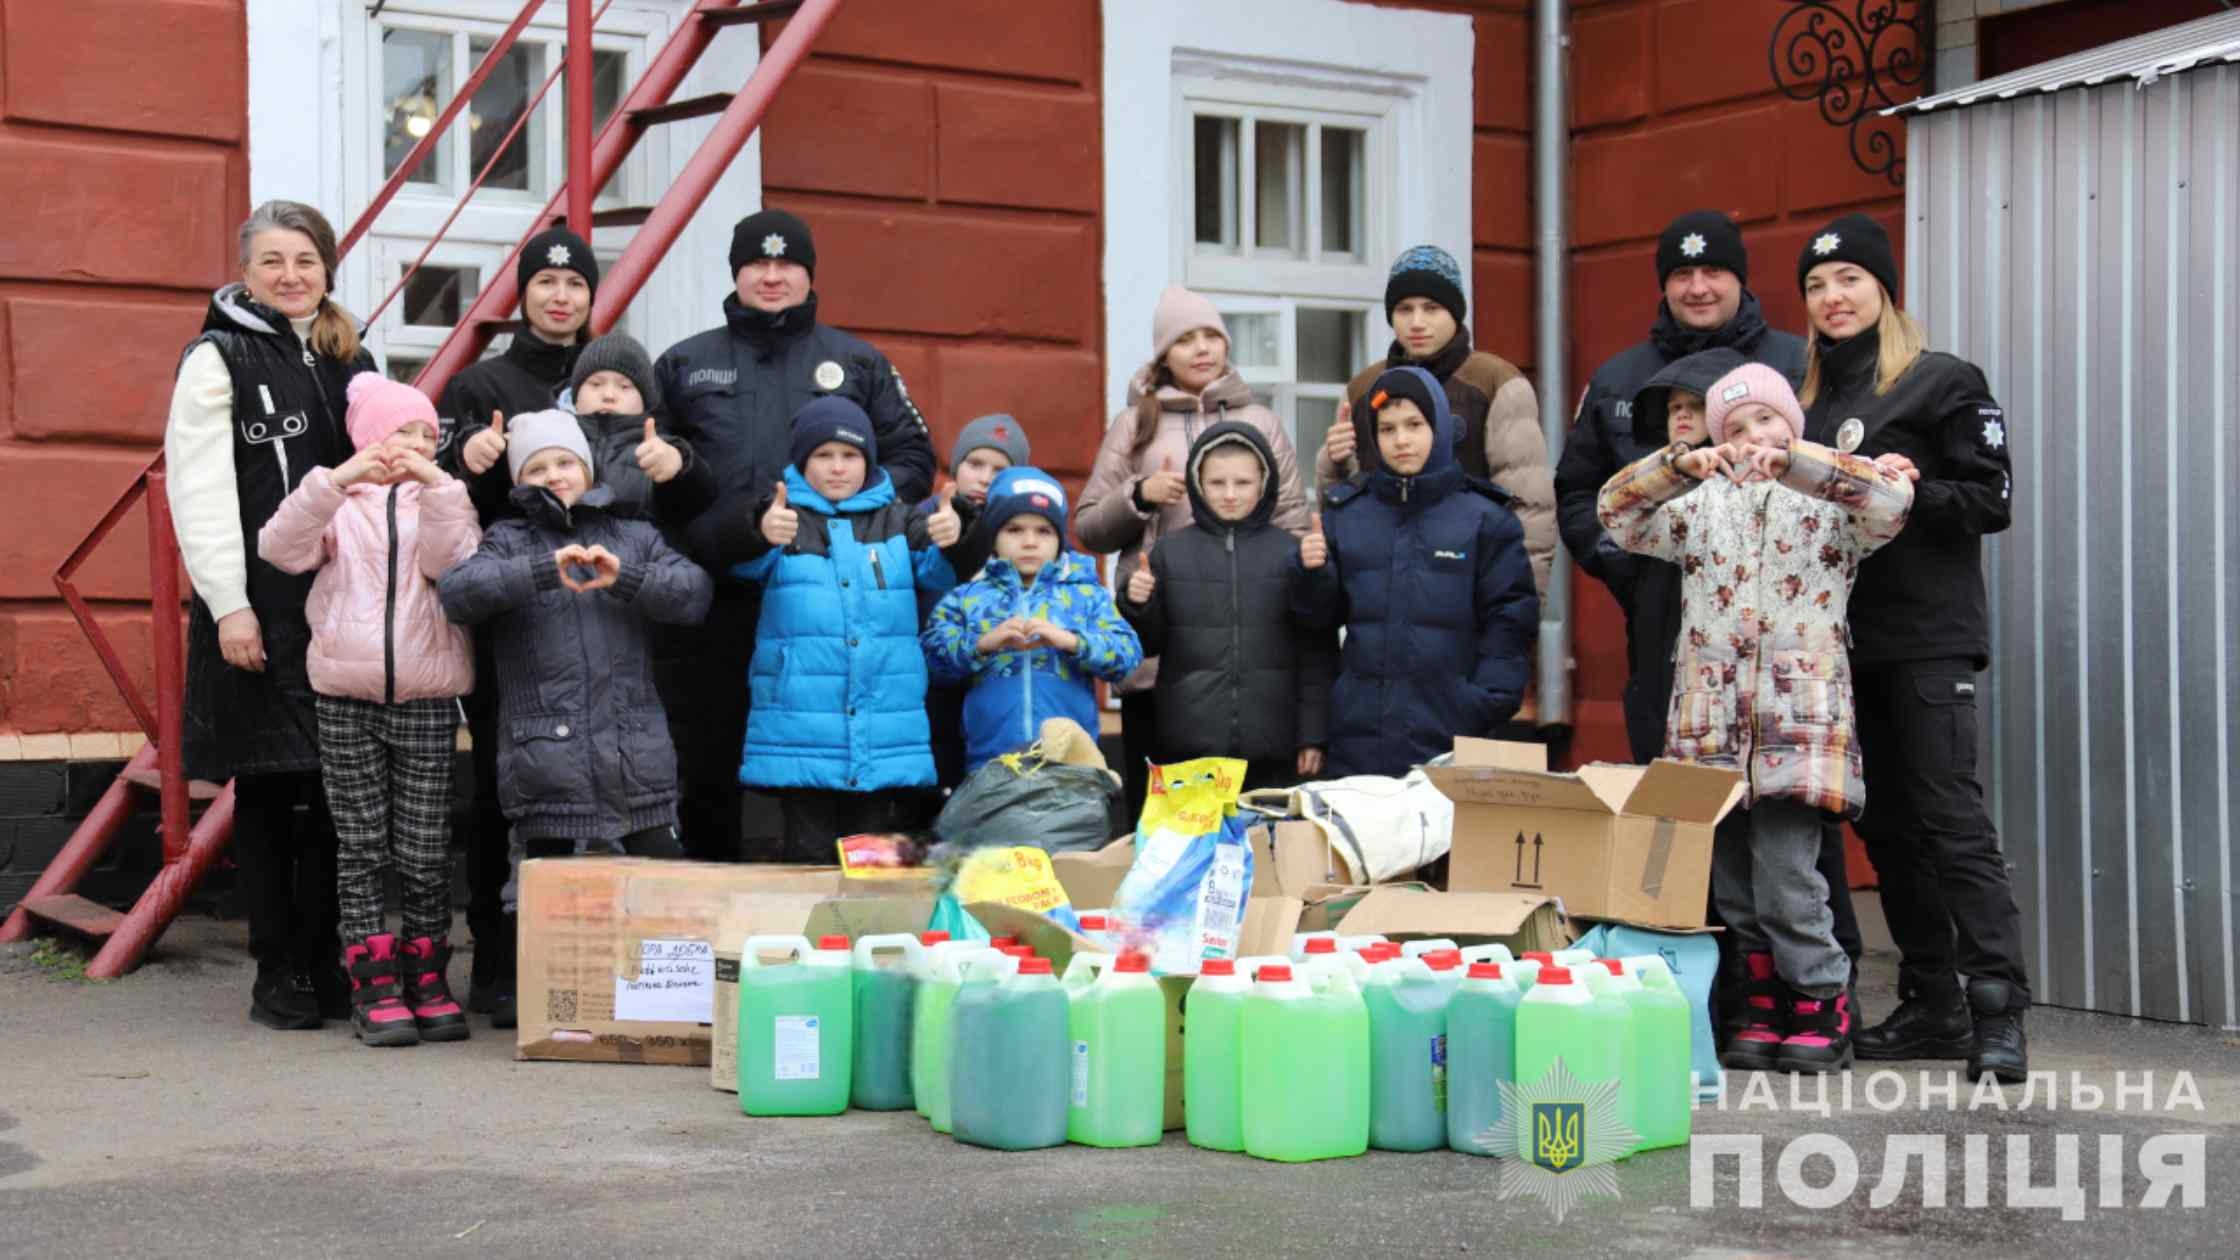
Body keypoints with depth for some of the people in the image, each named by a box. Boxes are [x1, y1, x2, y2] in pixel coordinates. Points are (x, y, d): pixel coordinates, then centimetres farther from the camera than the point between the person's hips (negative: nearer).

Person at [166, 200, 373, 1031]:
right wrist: (228, 605, -15)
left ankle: (325, 963, 14)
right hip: (257, 609, -5)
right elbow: (200, 490, -8)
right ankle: (277, 976, 9)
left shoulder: (350, 360, 16)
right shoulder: (218, 359, -1)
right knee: (266, 791, 1)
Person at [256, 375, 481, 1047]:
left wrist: (436, 485, -18)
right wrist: (339, 478, -20)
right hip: (346, 697, 0)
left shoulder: (442, 500, 10)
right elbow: (281, 548, -11)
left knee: (425, 851, 2)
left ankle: (425, 976, 14)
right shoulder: (339, 503, 7)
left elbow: (453, 562, -9)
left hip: (426, 700, 0)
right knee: (361, 848, 3)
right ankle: (374, 984, 7)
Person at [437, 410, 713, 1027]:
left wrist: (625, 576, -14)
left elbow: (695, 592, 1)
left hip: (637, 751, 2)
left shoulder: (632, 536, 14)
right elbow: (456, 589, -12)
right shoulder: (509, 541, 7)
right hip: (544, 752, -2)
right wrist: (543, 571, -25)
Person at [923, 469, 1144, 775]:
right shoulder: (967, 596, 13)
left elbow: (1128, 654, 1)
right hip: (990, 763, 0)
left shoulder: (1087, 594, 13)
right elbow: (930, 652, 0)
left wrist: (1072, 641, -14)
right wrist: (982, 643, -16)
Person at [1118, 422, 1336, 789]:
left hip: (1272, 747, 0)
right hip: (1188, 744, 1)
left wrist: (1314, 734, -1)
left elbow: (1315, 650, 3)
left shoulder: (1290, 553, 2)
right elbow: (1150, 642, 11)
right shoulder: (1171, 551, 5)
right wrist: (1137, 606, -9)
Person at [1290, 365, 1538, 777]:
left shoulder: (1484, 518, -1)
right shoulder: (1344, 513, 8)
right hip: (1359, 735, 3)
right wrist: (1312, 573, -9)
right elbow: (1321, 616, 11)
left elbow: (1509, 619, -1)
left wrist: (1485, 704, -10)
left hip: (1450, 736, -2)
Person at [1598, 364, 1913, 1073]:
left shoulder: (1830, 498, 6)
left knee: (1786, 882, -11)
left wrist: (1793, 460, -20)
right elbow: (1616, 515, 5)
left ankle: (1822, 1015, 2)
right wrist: (1680, 464, -10)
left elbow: (1892, 499, -13)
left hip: (1798, 720, -4)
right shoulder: (1701, 503, 16)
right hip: (1710, 722, 4)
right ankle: (1765, 1015, 18)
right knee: (1731, 886, 7)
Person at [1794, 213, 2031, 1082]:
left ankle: (1998, 1015, -10)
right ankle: (1931, 1005, 16)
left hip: (1928, 636, -6)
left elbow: (1992, 500, -7)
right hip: (1842, 636, 7)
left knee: (1950, 817, -11)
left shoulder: (1945, 382, -2)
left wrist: (1912, 492, -21)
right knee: (1884, 822, 8)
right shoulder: (1810, 397, 16)